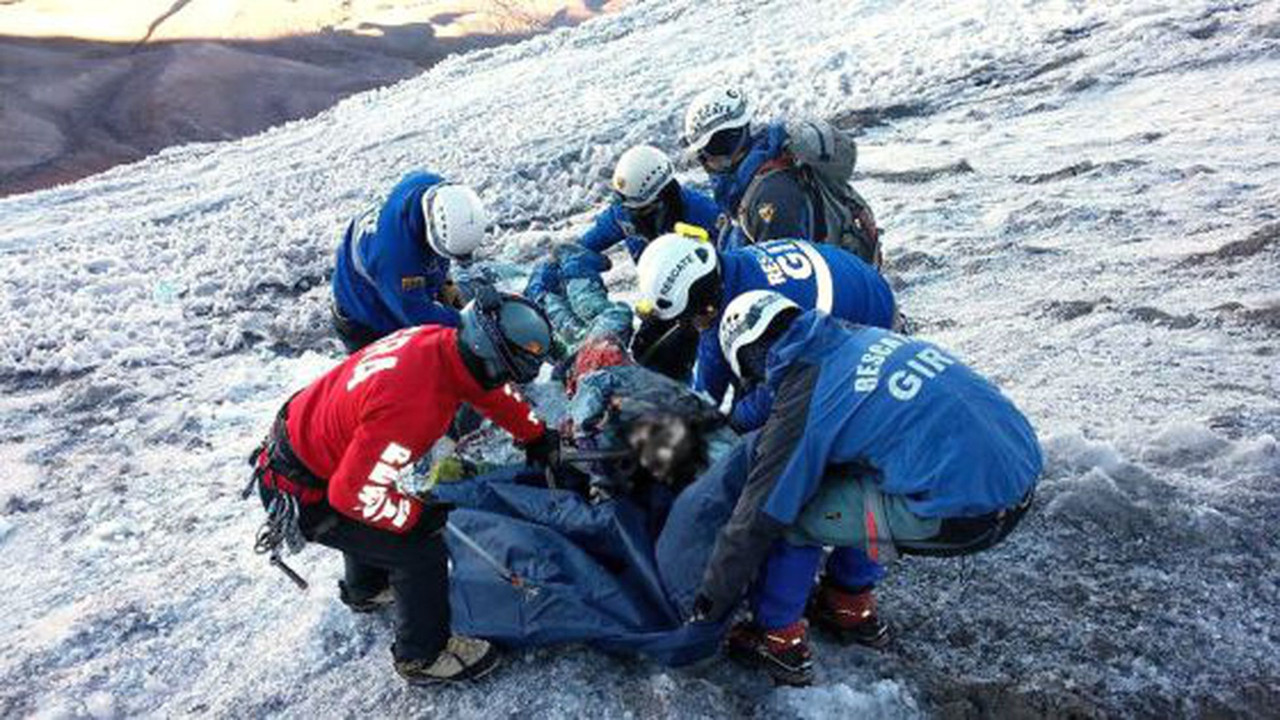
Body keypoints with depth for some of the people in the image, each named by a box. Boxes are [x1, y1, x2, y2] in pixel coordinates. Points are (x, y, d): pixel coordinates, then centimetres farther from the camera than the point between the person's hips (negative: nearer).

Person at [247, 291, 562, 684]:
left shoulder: (439, 340, -13)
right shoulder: (412, 407, -38)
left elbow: (491, 389, 8)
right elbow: (354, 492, -29)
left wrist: (536, 435, 15)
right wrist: (419, 514, -16)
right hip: (299, 494, -8)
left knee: (378, 521, 31)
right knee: (421, 549, -4)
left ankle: (366, 590, 59)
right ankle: (424, 656, 18)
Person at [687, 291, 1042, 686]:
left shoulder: (803, 404, -9)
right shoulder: (866, 336, 12)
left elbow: (756, 519, -2)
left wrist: (711, 601, 13)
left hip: (968, 515, -8)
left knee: (788, 509, 2)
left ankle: (778, 639, 19)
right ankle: (850, 606, 36)